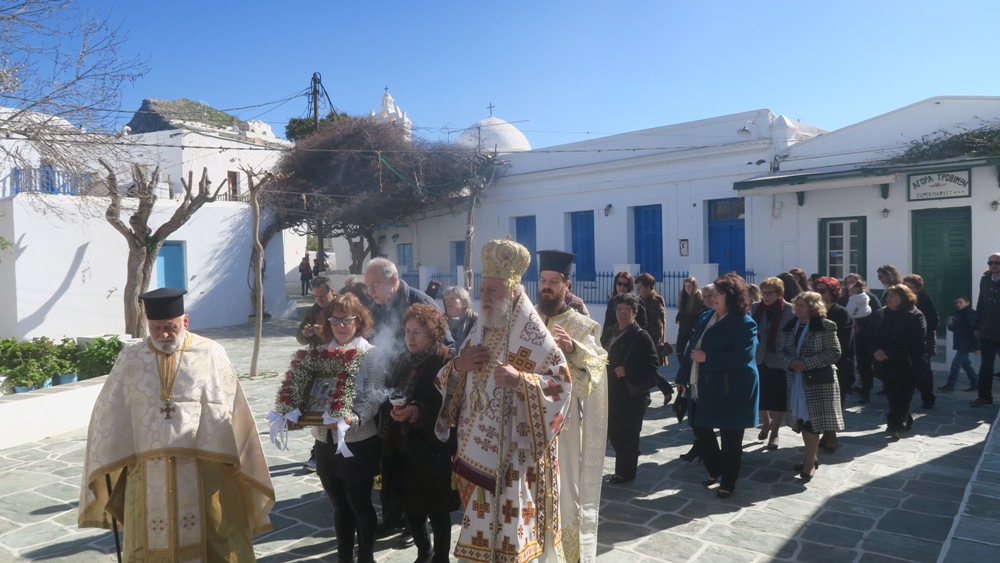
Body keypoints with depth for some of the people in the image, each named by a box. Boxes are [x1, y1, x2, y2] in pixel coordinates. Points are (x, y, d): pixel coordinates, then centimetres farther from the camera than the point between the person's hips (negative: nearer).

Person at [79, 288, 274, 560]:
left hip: (202, 469, -2)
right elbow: (110, 416, 7)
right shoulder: (129, 360, 3)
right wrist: (108, 469, 5)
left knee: (210, 540, 8)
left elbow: (227, 413, -4)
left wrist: (228, 465, -6)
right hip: (148, 472, 2)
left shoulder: (210, 354, -5)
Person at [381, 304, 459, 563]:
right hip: (404, 447, 6)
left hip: (432, 450, -6)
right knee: (410, 507, 14)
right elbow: (391, 398, 14)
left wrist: (419, 412, -27)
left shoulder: (445, 362, -12)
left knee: (436, 510, 6)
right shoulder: (401, 360, 8)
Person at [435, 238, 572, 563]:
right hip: (479, 449, 6)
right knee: (481, 524, 13)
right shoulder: (479, 333, 9)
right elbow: (447, 383, 14)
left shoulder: (532, 335, -11)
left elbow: (562, 382, -13)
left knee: (511, 521, 1)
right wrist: (458, 366, -8)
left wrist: (519, 380, -27)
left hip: (515, 453, -6)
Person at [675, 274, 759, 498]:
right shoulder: (707, 317, 9)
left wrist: (707, 357, -23)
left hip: (732, 391, -7)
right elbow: (693, 347, 13)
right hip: (704, 388, 8)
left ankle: (728, 482, 23)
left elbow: (742, 356, -26)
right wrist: (683, 376, 12)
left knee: (730, 438, 7)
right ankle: (714, 469, 37)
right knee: (700, 428, 15)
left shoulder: (744, 323, -15)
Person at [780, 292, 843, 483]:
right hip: (796, 380, 6)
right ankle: (811, 457, 27)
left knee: (813, 421, -3)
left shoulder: (826, 326, -9)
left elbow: (834, 353, -13)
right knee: (802, 420, 12)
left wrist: (807, 363, -19)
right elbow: (783, 351, 11)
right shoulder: (790, 326, 9)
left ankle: (809, 463, 8)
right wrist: (791, 363, -12)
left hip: (819, 381, -6)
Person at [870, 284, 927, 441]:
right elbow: (873, 335, 8)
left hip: (907, 365, -5)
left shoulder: (915, 316, -8)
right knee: (892, 397, 12)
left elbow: (912, 342, -17)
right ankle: (903, 422, 30)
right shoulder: (880, 314, 10)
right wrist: (876, 350, -12)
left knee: (901, 398, -3)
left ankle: (894, 426, 0)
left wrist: (889, 353, -21)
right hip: (886, 364, 6)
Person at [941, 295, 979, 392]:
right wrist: (950, 324, -4)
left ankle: (950, 385, -3)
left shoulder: (971, 314, -14)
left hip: (966, 344, -9)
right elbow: (954, 328, 21)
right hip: (960, 344, 9)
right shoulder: (958, 313, 13)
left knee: (955, 363, -8)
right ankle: (976, 383, 23)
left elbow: (974, 330, -19)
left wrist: (976, 346, -23)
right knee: (965, 364, 14)